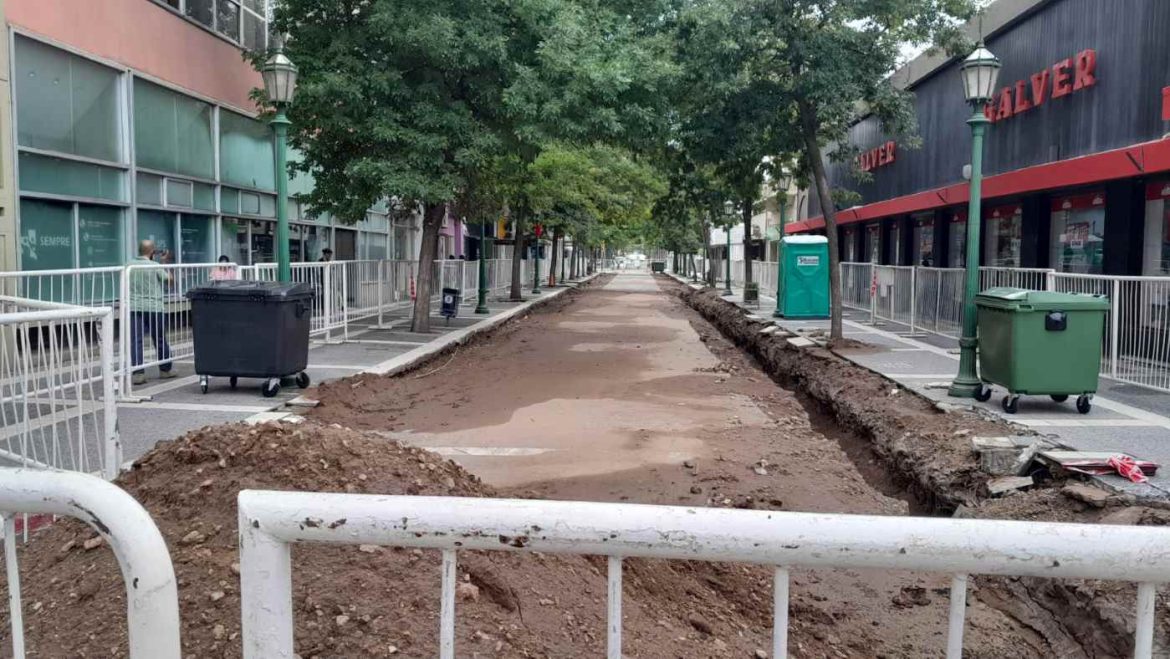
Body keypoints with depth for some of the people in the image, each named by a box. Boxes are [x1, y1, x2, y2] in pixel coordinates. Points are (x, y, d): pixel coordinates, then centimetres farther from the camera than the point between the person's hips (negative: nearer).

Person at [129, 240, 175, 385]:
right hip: (154, 308, -2)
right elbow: (169, 279, 2)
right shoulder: (156, 266, -9)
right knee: (160, 340, 12)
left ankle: (138, 373, -10)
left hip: (134, 308, 2)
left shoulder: (130, 265, 3)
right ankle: (165, 370, 24)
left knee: (135, 341, -1)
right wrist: (164, 263, 12)